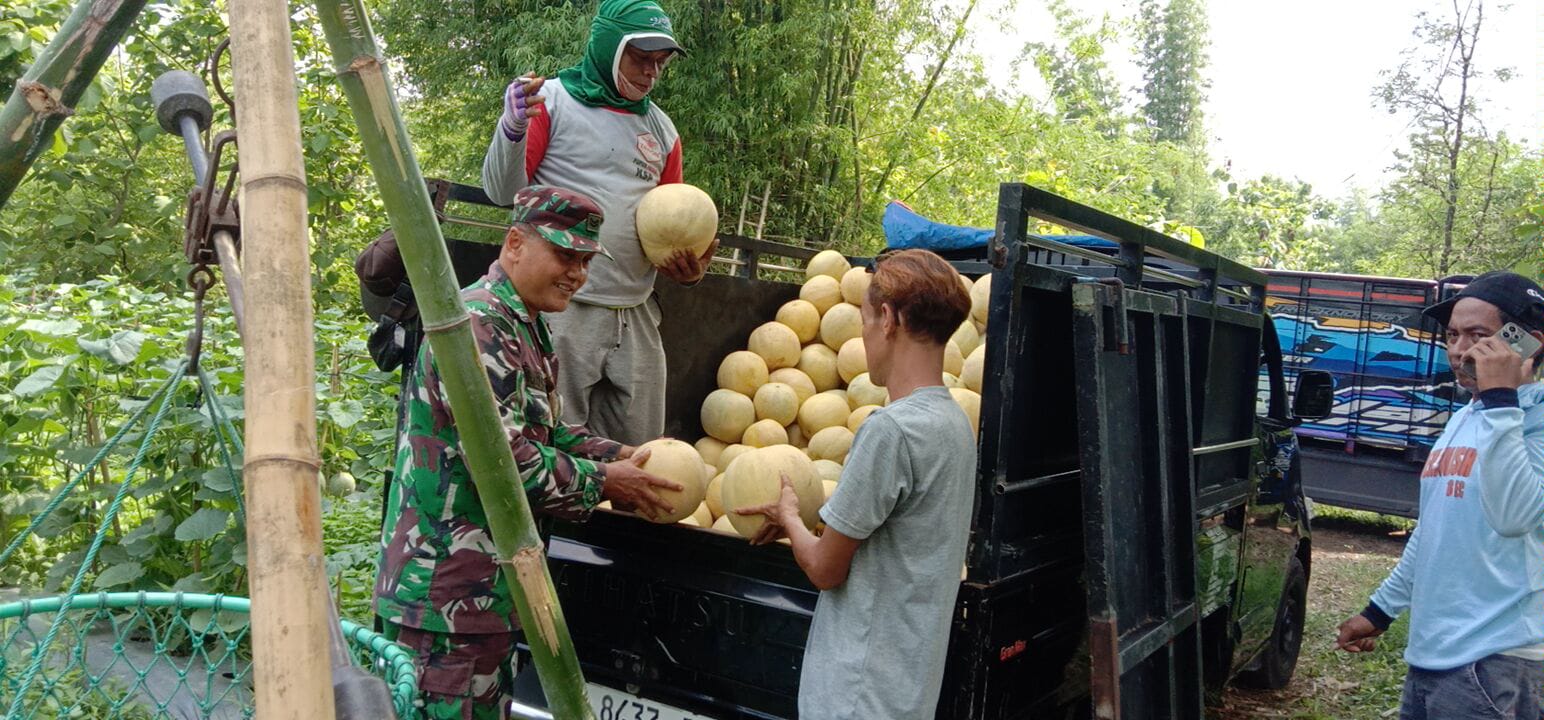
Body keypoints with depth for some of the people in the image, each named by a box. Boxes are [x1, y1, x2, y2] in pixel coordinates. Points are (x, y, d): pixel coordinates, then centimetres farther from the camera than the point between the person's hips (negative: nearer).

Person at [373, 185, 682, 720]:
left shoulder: (526, 326, 14)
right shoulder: (478, 324, -20)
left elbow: (544, 431, 19)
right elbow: (501, 457, -26)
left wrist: (620, 455, 4)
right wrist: (601, 481, -14)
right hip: (444, 587, -11)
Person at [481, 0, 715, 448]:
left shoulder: (661, 129, 16)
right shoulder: (553, 100, 0)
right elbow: (503, 192, -4)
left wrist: (689, 268, 2)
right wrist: (513, 128, -23)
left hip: (636, 316, 5)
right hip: (563, 308, -5)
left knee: (640, 454, 9)